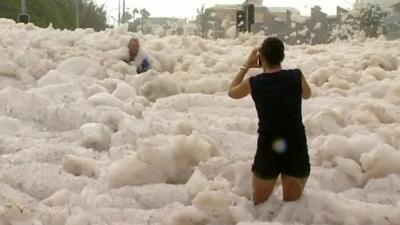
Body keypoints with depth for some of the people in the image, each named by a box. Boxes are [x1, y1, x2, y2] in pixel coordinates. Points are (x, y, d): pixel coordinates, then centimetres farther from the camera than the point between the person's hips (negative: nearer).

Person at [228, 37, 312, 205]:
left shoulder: (253, 83, -8)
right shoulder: (296, 76, -7)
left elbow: (232, 92, 16)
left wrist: (247, 66, 22)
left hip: (267, 150, -1)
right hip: (296, 150, 1)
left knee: (260, 204, 14)